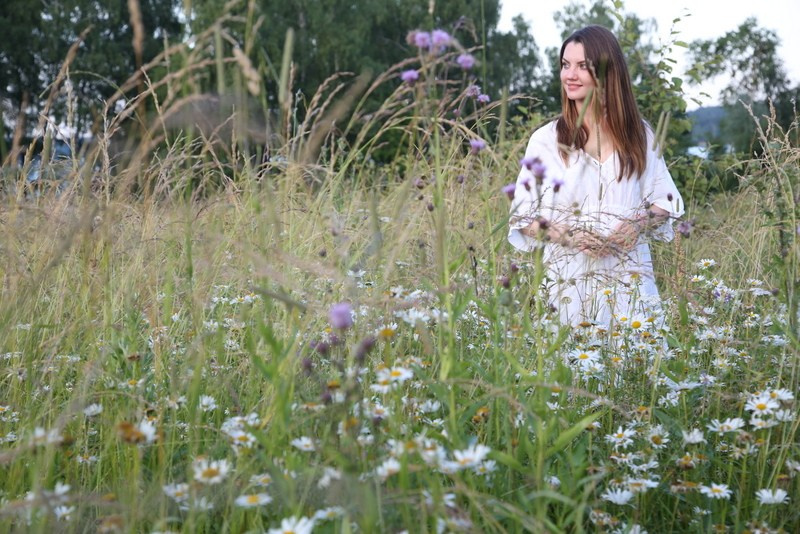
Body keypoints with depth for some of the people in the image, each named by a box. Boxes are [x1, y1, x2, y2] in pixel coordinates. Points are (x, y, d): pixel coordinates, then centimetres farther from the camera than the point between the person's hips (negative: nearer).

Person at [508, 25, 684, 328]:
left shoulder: (639, 135, 6)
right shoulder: (546, 139, 0)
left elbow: (663, 201, 10)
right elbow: (524, 216, 0)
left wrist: (640, 224, -10)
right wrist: (568, 235, -17)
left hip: (629, 277, 2)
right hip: (570, 278, -1)